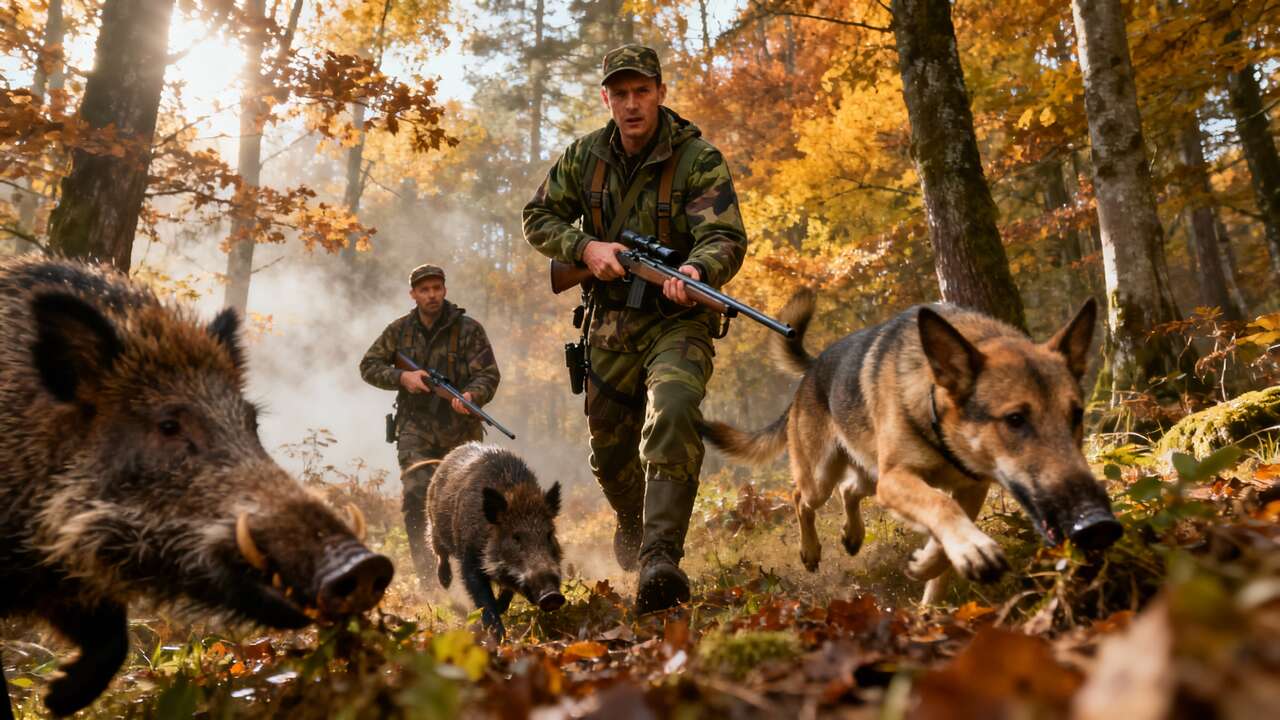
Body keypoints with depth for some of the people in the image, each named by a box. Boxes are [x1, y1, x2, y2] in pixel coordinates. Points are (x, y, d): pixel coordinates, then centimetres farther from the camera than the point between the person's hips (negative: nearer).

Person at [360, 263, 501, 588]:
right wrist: (402, 377, -10)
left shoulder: (469, 329, -4)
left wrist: (471, 395, -31)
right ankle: (428, 578, -8)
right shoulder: (399, 330, 4)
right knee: (416, 497, -15)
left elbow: (489, 375, -9)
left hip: (460, 430, -1)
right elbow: (368, 366, 8)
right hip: (416, 428, 1)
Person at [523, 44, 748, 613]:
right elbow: (538, 218, 7)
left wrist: (697, 270, -45)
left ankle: (660, 559, -31)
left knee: (671, 417, -32)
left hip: (677, 321, -4)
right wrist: (585, 248, -12)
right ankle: (632, 524, 47)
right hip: (610, 326, 5)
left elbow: (726, 236, -22)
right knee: (609, 450, 16)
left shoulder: (698, 159, -12)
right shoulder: (584, 156, 2)